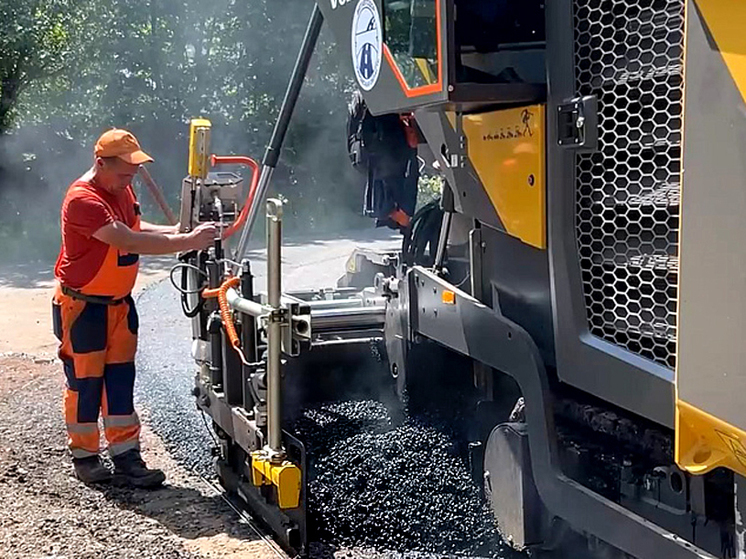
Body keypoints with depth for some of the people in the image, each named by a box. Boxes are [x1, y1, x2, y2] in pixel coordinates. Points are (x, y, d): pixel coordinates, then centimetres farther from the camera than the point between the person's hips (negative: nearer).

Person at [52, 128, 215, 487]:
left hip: (119, 302, 8)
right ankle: (84, 457, 20)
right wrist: (188, 242, -32)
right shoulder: (83, 200, -25)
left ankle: (126, 459, 13)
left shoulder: (122, 191, 5)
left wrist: (174, 231, 0)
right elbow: (129, 242, -32)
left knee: (120, 380, 8)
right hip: (82, 306, -8)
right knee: (85, 382, 4)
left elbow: (135, 228, 18)